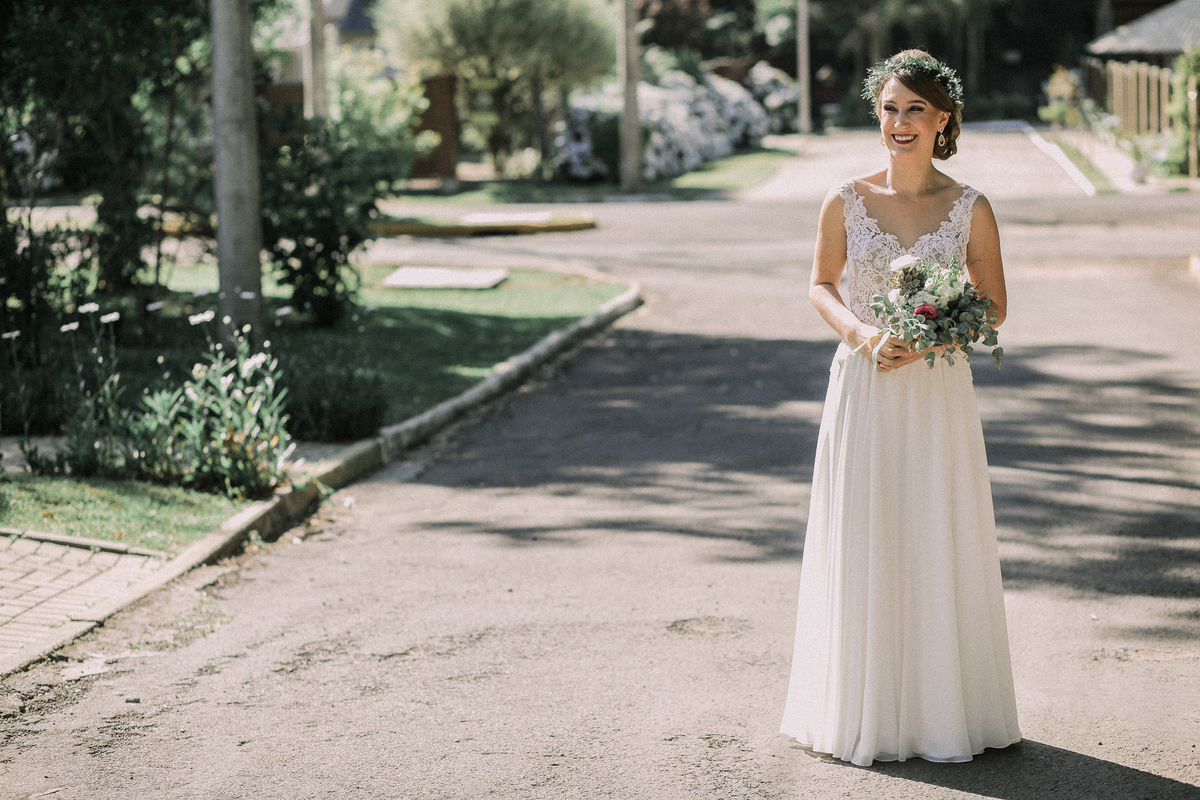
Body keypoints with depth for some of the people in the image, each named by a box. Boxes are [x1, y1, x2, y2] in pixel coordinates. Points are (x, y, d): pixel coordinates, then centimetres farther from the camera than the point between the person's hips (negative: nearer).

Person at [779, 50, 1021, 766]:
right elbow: (822, 287, 8)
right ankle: (866, 710, 17)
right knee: (862, 544, 5)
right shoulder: (847, 202, 0)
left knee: (938, 547, 4)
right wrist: (860, 332, -12)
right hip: (862, 390, 1)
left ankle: (940, 706, 17)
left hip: (938, 392, 0)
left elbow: (992, 309, 1)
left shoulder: (971, 210, -2)